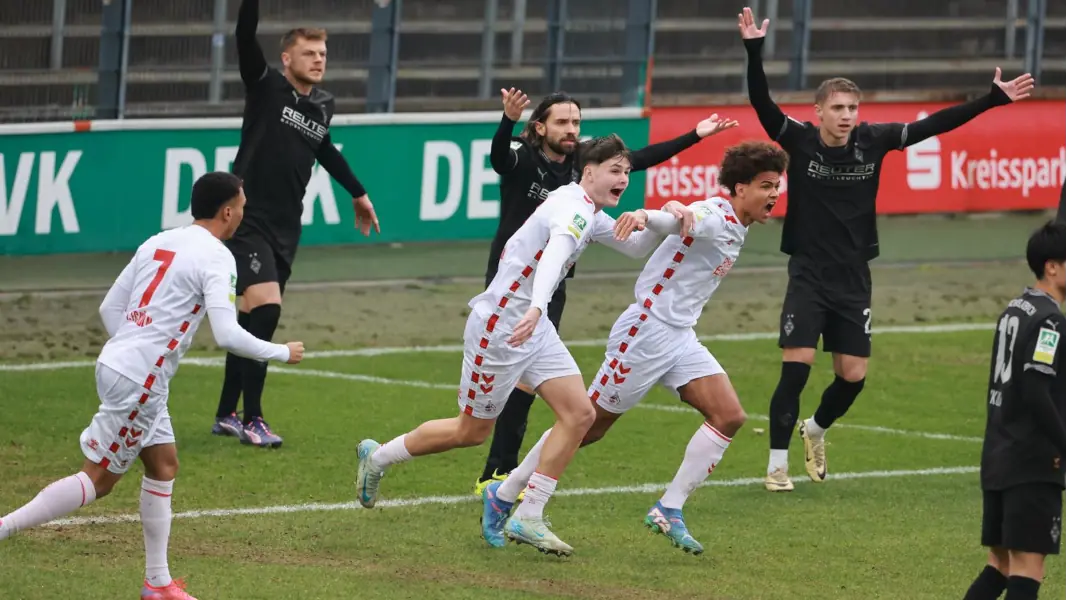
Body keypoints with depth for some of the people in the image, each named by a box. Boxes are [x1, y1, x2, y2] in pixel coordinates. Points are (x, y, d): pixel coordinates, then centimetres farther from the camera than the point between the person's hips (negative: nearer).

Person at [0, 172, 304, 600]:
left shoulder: (158, 243, 13)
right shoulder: (216, 257, -11)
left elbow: (110, 307, 16)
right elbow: (227, 335, -19)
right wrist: (282, 353, -5)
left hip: (115, 361, 9)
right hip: (139, 381, -9)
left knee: (164, 465, 16)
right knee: (98, 480, -3)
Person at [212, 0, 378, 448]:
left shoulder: (323, 106, 10)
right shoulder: (266, 88, -7)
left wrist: (357, 193, 40)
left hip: (286, 229, 7)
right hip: (249, 222, -7)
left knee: (254, 319, 11)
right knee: (266, 307, -20)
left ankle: (226, 415, 22)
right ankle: (252, 420, -15)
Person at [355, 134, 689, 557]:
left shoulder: (593, 215, 9)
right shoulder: (572, 208, -22)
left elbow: (635, 247, 23)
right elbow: (556, 252, -41)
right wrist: (536, 308, -59)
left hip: (534, 330, 9)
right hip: (498, 327, -9)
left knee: (579, 413, -5)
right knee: (472, 431, 4)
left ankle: (529, 519, -1)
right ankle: (377, 457, 26)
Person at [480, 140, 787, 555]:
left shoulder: (736, 226, 10)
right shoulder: (713, 217, -19)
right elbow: (673, 218, -39)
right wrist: (643, 216, -59)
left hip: (680, 337, 9)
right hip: (646, 331, -9)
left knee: (729, 416, -7)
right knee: (589, 426, 0)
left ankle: (669, 512, -2)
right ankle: (503, 495, 15)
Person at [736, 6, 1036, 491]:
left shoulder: (872, 141, -2)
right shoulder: (799, 140, -10)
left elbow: (935, 125, 0)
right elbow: (761, 102, -22)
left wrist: (994, 99, -2)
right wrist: (754, 51, -36)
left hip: (853, 278, 3)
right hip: (809, 274, -3)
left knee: (853, 375, 3)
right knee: (796, 367, -12)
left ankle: (816, 430, 34)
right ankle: (777, 464, -1)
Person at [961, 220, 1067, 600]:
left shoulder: (1015, 309, 15)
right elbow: (1036, 394, -22)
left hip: (998, 458, 9)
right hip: (1033, 465, -9)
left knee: (1001, 565, 14)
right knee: (1028, 568, -8)